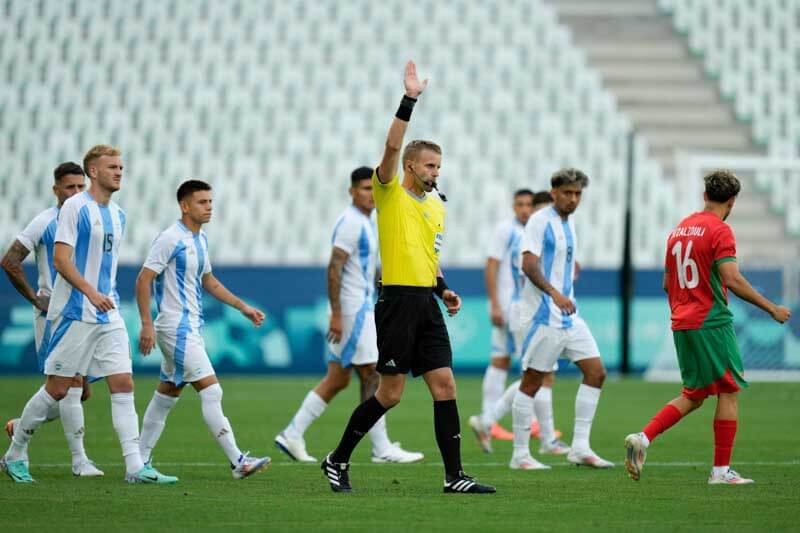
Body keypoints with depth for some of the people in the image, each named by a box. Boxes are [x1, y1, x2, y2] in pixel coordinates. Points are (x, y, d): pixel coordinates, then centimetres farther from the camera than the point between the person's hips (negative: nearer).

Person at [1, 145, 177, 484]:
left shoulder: (117, 215, 14)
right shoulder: (75, 207, -9)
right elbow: (60, 259, -15)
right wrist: (91, 292, -25)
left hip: (108, 315, 7)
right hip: (74, 313, -7)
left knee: (123, 385, -3)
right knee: (58, 389, -1)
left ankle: (135, 467, -7)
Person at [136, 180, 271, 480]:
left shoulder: (201, 239, 13)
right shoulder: (170, 239, -14)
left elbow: (208, 281, 26)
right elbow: (143, 280, -15)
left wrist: (242, 307, 21)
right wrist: (146, 324, -21)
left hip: (192, 327, 9)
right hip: (176, 328, -9)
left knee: (167, 393, 13)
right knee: (211, 391, -13)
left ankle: (141, 460, 20)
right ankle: (238, 462, -15)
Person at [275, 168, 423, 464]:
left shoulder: (366, 222, 17)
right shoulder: (350, 223, -14)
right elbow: (334, 268, -20)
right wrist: (337, 314, -23)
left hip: (361, 308, 10)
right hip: (352, 309, -10)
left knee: (337, 380, 10)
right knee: (372, 375, -7)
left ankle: (292, 435, 11)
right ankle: (382, 449, -4)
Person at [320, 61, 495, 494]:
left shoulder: (437, 206, 18)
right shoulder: (390, 193, -2)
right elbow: (392, 148, -19)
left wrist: (444, 289, 12)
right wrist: (409, 100, -25)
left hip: (426, 303, 7)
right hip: (398, 300, -7)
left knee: (445, 386, -1)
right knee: (390, 393, -4)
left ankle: (454, 475, 1)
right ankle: (338, 460, 11)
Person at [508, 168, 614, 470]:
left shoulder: (568, 223, 15)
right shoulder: (540, 221, -11)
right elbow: (529, 265, -22)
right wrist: (554, 293, -33)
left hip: (568, 317, 9)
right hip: (542, 317, -9)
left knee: (596, 372, 2)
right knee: (532, 382, -3)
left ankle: (580, 448, 3)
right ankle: (520, 455, 3)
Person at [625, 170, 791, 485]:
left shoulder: (679, 230, 14)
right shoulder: (719, 231, -10)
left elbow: (667, 283, 19)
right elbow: (732, 280, -19)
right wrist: (771, 309, -13)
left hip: (681, 325, 8)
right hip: (712, 323, -8)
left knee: (694, 396, 15)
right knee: (729, 392, 1)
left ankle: (643, 438, -1)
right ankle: (721, 470, 0)